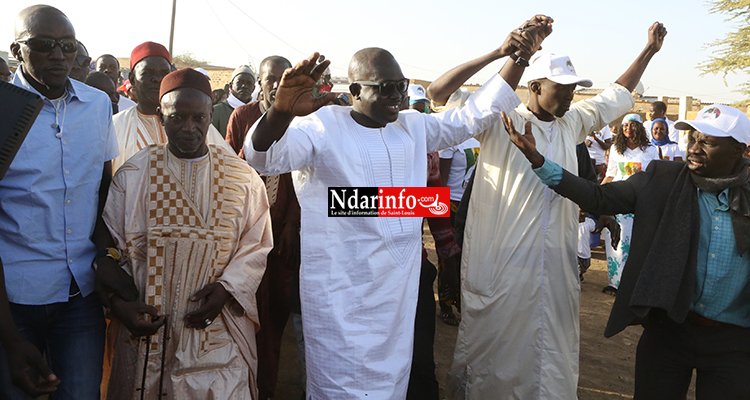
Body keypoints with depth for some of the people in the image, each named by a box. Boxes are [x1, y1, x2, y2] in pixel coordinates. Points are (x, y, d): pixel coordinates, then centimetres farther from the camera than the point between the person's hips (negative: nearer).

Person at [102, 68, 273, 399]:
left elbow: (257, 244, 3)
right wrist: (120, 304, -9)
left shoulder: (241, 176, 1)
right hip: (146, 327, 0)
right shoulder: (132, 176, 1)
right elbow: (108, 247, 3)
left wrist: (227, 286, -11)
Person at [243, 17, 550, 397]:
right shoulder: (323, 127, -9)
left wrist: (517, 59, 4)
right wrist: (282, 111, -43)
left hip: (399, 291, 6)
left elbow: (475, 113, 14)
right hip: (340, 300, -5)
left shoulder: (413, 127, 10)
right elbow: (262, 157, -21)